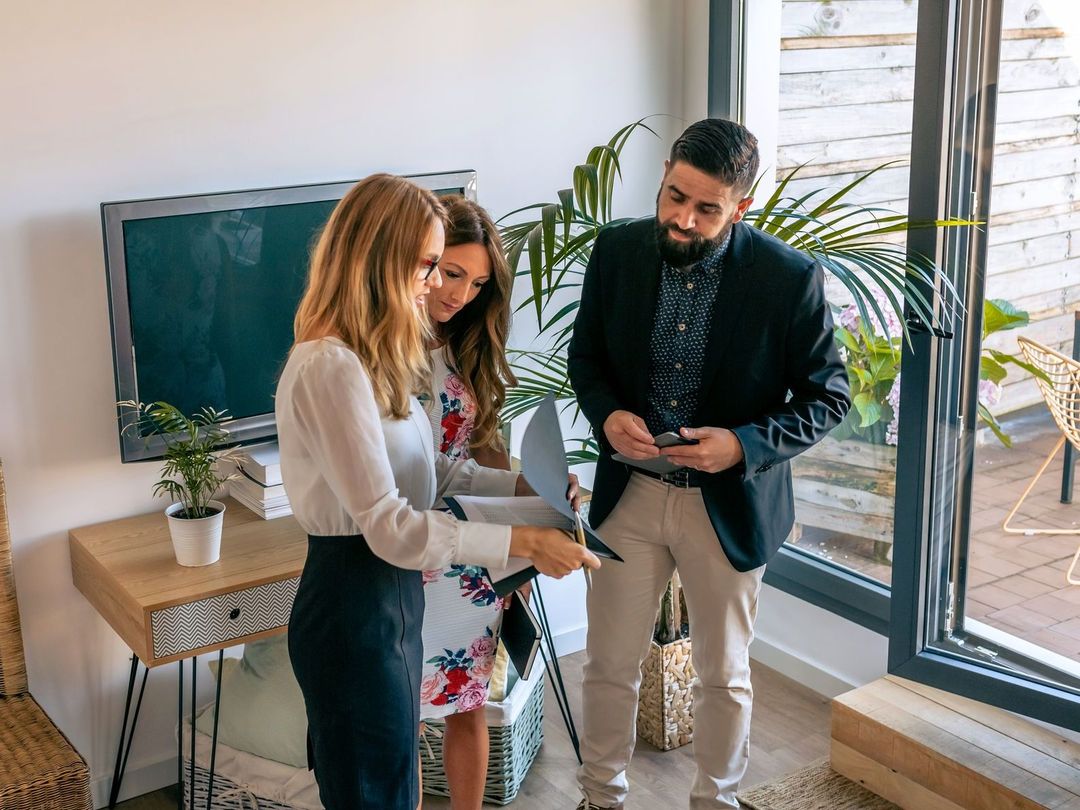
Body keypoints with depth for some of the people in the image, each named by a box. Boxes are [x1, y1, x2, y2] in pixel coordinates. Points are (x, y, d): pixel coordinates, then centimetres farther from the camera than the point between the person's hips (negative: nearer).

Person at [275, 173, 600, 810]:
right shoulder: (330, 367, -24)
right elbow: (390, 528, -26)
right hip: (353, 609, -9)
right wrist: (522, 542, -25)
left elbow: (421, 470, 12)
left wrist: (521, 483, 2)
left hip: (392, 593, 10)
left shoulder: (374, 357, 8)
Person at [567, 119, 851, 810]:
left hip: (730, 504, -2)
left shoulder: (790, 278, -17)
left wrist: (745, 444, -23)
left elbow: (829, 395, -8)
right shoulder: (617, 250, -7)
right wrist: (607, 415, -15)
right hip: (629, 492, 2)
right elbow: (586, 358, 6)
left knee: (724, 676, 16)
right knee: (610, 665, 14)